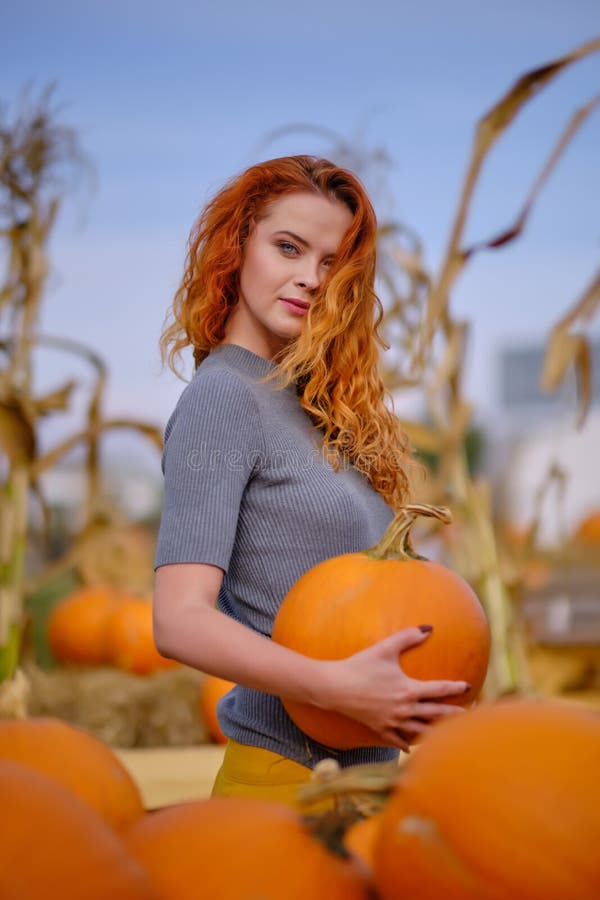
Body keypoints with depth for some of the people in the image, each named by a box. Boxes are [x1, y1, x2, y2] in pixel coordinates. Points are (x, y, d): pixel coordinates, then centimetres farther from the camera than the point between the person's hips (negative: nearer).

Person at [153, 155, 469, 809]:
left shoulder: (311, 400, 13)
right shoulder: (221, 397, -10)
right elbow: (179, 621, -20)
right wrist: (339, 687, -29)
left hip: (362, 770, 8)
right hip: (285, 772, -8)